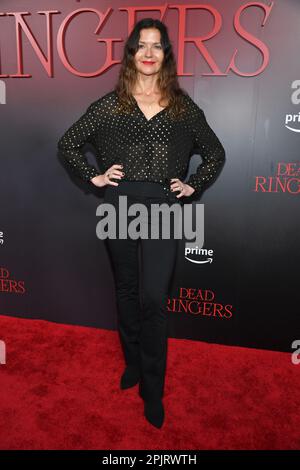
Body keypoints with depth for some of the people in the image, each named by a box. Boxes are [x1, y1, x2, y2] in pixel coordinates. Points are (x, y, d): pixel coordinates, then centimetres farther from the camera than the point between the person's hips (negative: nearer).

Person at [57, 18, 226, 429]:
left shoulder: (183, 106, 6)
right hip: (120, 205, 2)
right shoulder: (110, 104, 6)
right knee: (127, 291, 12)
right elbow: (67, 142, 12)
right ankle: (133, 362, 34)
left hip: (163, 208, -1)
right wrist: (94, 176, 1)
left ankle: (153, 391, 12)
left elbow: (216, 153, 16)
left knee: (154, 299, -4)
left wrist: (194, 186, 4)